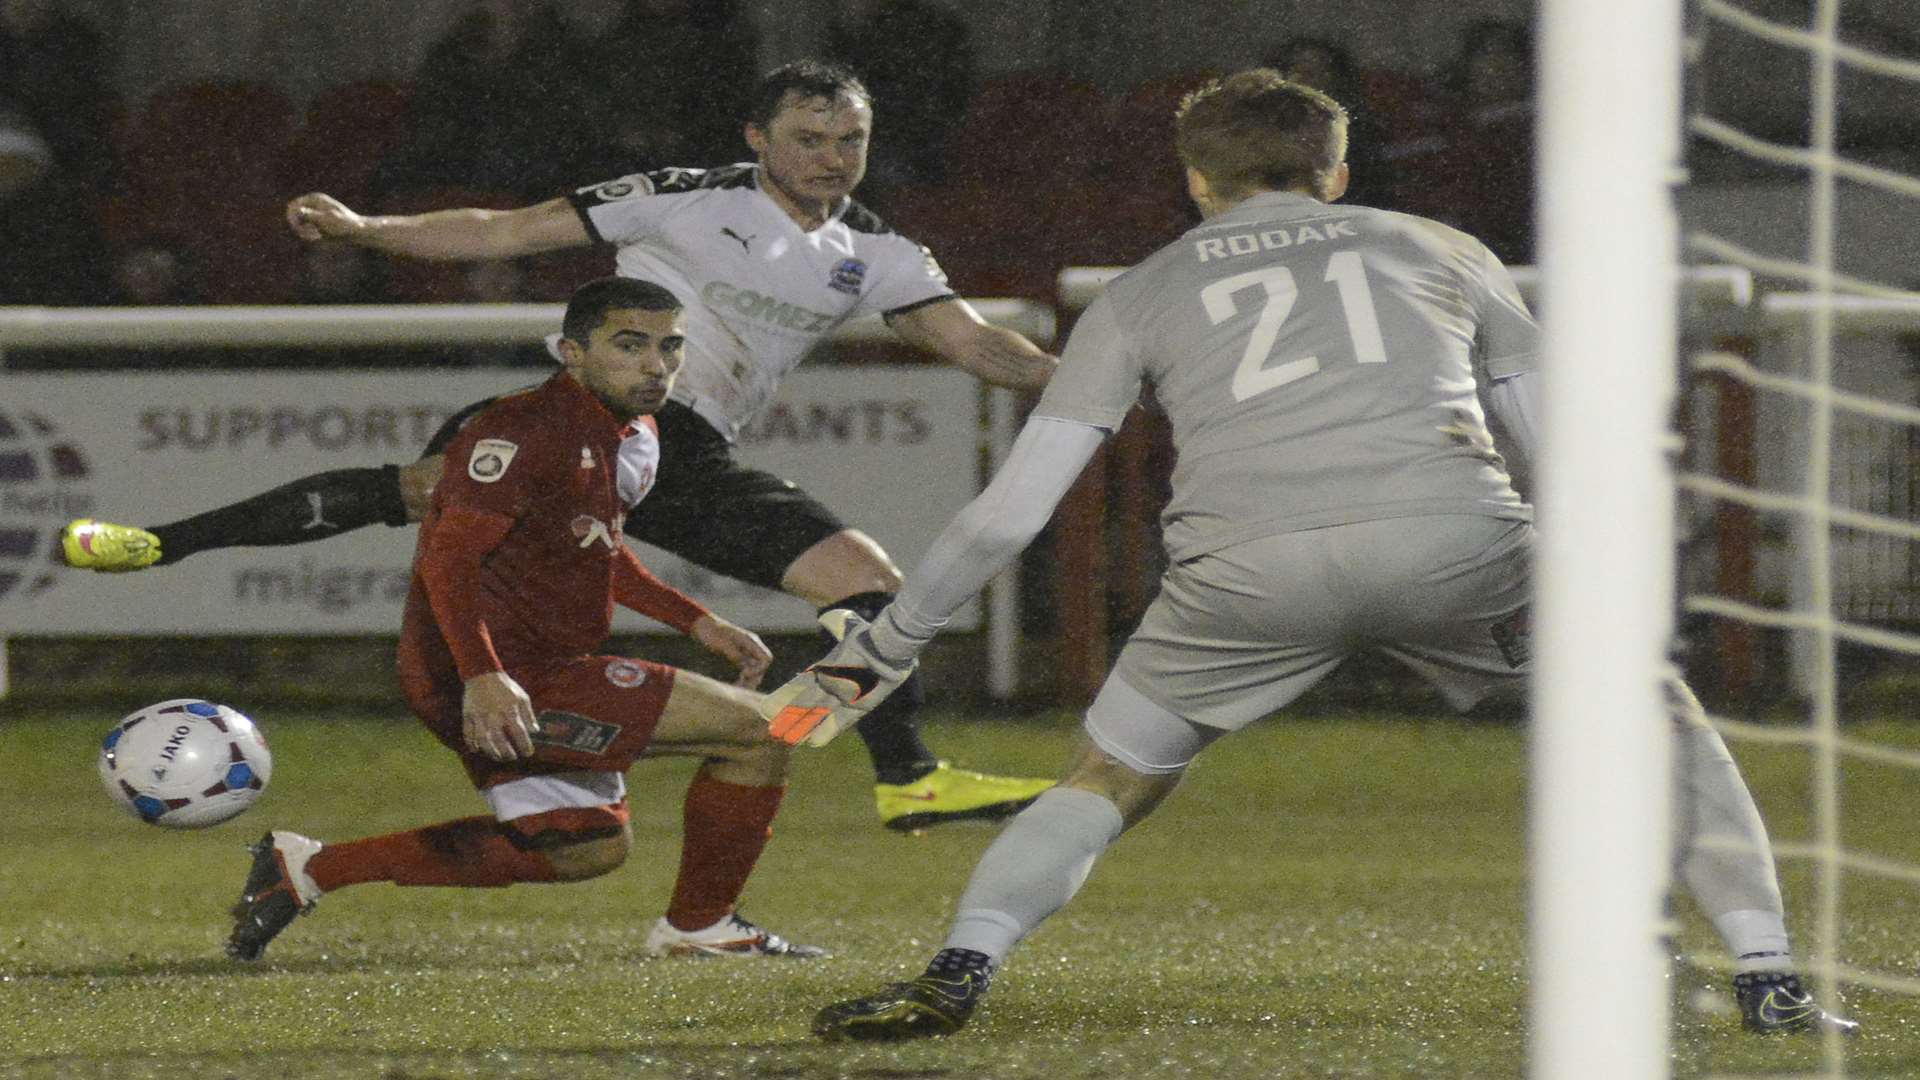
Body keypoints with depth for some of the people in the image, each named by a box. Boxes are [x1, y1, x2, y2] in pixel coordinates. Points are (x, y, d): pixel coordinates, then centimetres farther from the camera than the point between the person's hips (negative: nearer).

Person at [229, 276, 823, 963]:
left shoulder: (636, 437, 14)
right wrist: (483, 676, -38)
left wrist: (699, 623, 21)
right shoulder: (526, 430, -18)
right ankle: (699, 926, 8)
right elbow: (449, 556, -26)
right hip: (504, 685, -11)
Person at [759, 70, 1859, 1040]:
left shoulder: (1141, 294, 28)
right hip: (1457, 538, 0)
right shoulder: (1445, 251, 30)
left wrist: (887, 645, 34)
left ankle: (959, 972, -2)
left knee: (1106, 784, 20)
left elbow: (1009, 512, 24)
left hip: (1244, 562, 0)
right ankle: (1770, 980, 9)